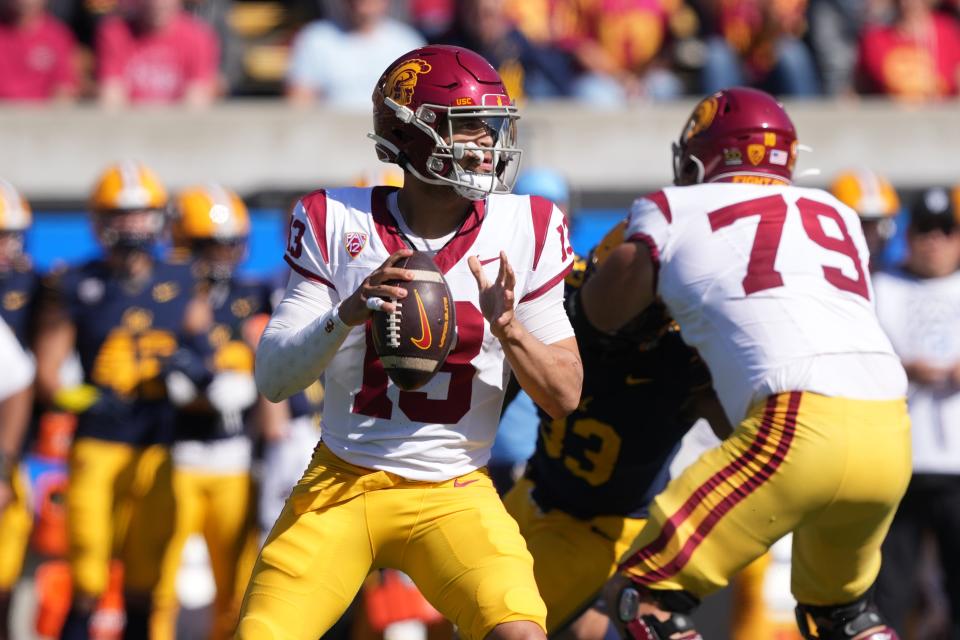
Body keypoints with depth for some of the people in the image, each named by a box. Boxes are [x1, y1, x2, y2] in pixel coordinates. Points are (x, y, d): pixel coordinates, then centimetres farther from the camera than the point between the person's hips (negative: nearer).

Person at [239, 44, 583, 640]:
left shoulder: (524, 232, -4)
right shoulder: (338, 224, -6)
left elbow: (565, 396, -2)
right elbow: (273, 379, -10)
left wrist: (508, 326, -21)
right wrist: (347, 316, -29)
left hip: (453, 495, 0)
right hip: (341, 483, 0)